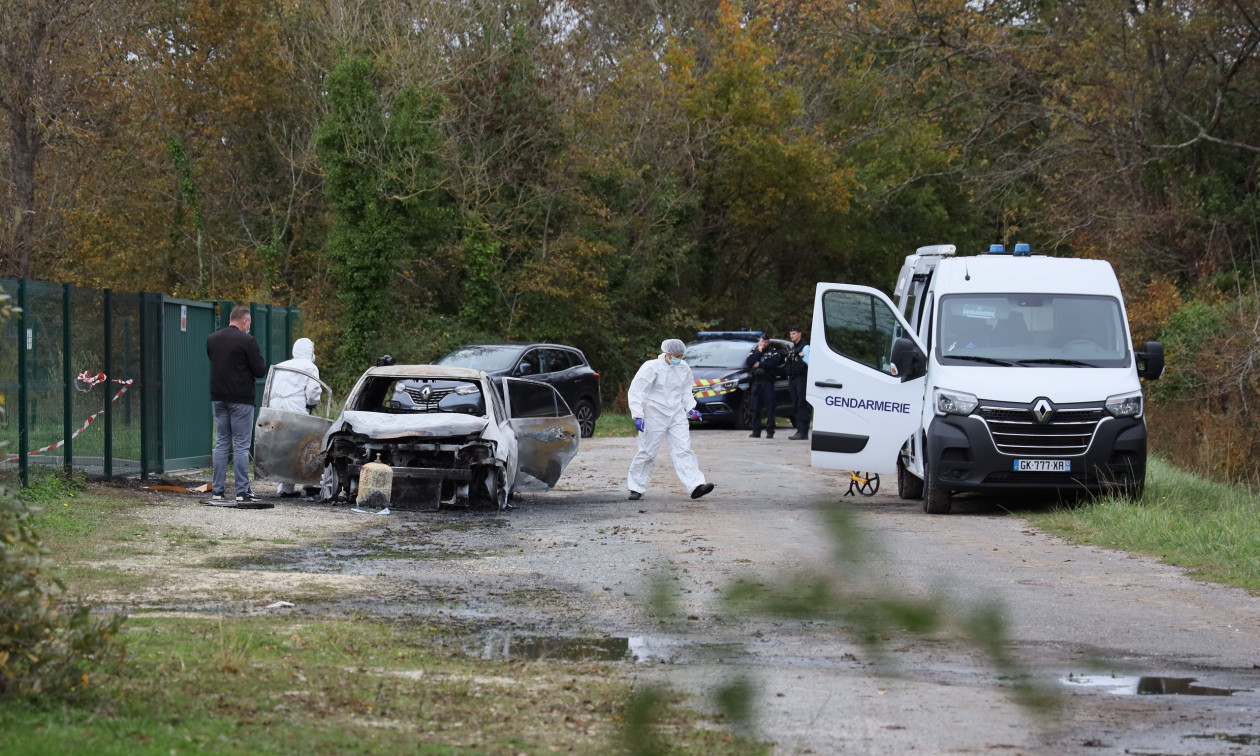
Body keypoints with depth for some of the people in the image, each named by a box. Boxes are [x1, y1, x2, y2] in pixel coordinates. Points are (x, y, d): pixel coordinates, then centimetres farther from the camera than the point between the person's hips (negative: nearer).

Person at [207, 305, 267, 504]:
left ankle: (217, 490, 9)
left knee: (221, 443, 11)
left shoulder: (211, 339, 6)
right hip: (240, 399, -5)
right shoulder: (247, 341, -13)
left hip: (218, 398, 5)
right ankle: (242, 492, -3)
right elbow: (260, 371, -11)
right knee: (241, 445, -2)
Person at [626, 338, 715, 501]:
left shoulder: (683, 368, 4)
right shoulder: (651, 367, -13)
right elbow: (636, 392, -12)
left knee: (683, 450, -7)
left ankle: (696, 486, -16)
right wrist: (637, 415, -18)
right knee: (647, 452, 3)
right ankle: (636, 488, 16)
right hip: (655, 416, -4)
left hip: (676, 414, 4)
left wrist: (690, 409, 11)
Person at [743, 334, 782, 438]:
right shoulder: (754, 351, 16)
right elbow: (748, 362, 0)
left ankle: (770, 432, -5)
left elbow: (774, 363, -11)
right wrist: (758, 352, -5)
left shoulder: (773, 351, 7)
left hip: (768, 382, -3)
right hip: (756, 382, 3)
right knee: (755, 408, 1)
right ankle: (756, 431, 4)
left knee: (770, 408, -6)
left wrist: (759, 364, -9)